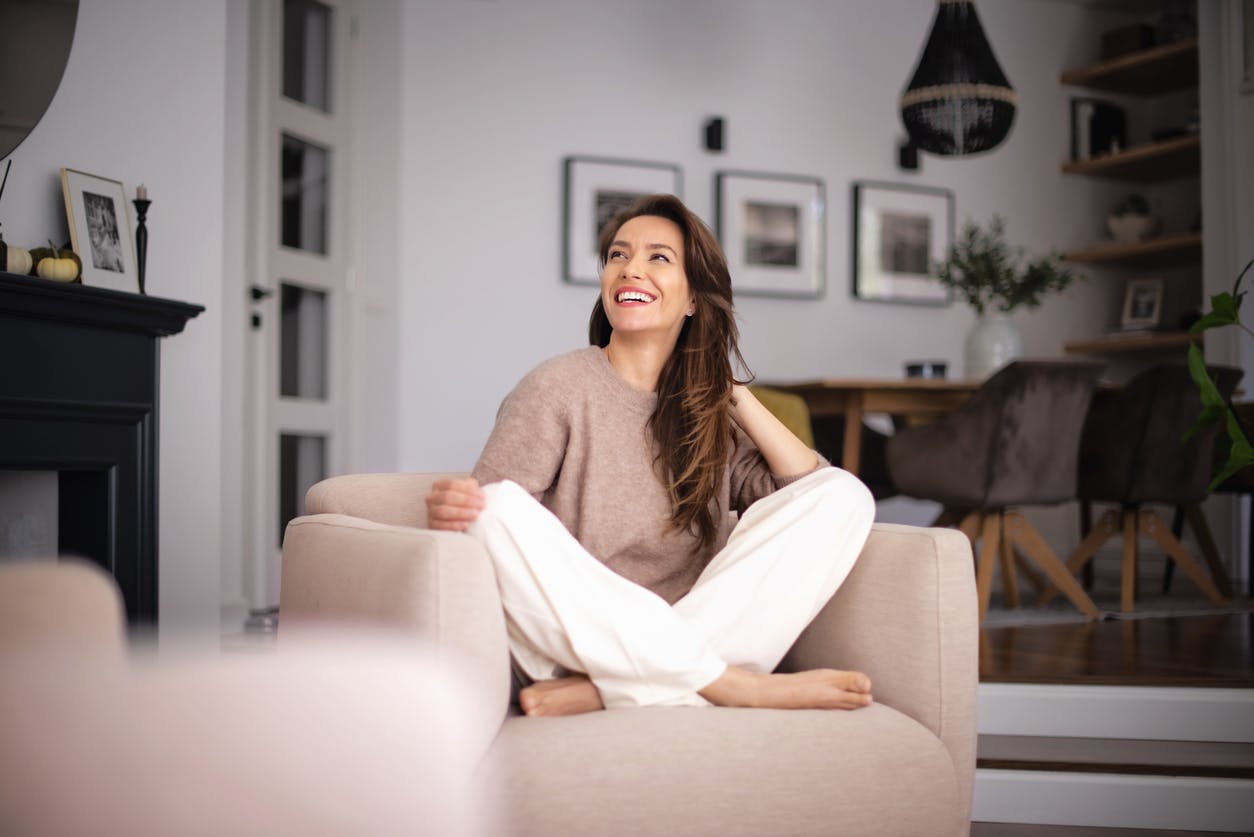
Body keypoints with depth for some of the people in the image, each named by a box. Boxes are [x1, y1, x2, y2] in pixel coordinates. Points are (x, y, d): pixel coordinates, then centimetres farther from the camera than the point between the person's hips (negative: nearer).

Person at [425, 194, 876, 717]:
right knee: (502, 506, -29)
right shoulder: (558, 388, 1)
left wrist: (732, 394, 5)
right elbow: (486, 516, -8)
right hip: (574, 646, -3)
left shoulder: (709, 415, 14)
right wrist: (448, 514, -31)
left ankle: (599, 690, -23)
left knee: (846, 495, -11)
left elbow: (812, 489, 3)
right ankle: (741, 686, -29)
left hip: (695, 639, 4)